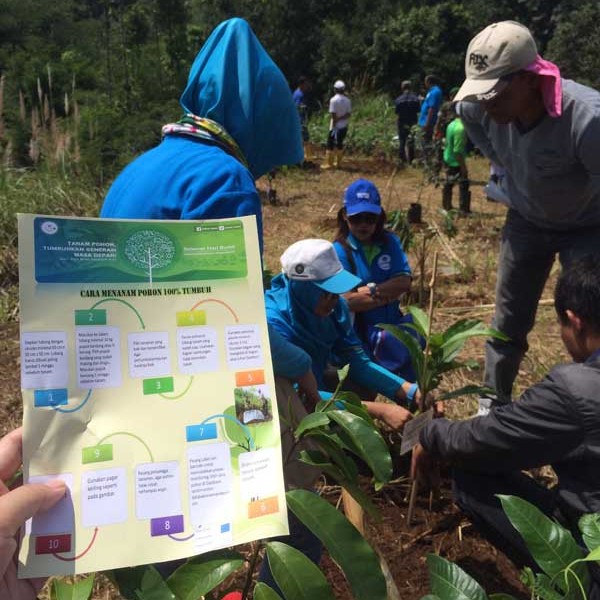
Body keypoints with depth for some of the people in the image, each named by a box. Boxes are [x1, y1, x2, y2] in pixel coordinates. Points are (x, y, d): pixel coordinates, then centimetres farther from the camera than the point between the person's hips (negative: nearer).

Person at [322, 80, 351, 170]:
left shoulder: (333, 99, -13)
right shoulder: (347, 100, 3)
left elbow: (333, 114, -16)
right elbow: (349, 114, -2)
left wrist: (335, 121, -8)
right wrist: (340, 118, -8)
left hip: (335, 126, -5)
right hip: (344, 126, 5)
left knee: (330, 145, 2)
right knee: (340, 144, 13)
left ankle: (328, 163, 0)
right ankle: (338, 163, 17)